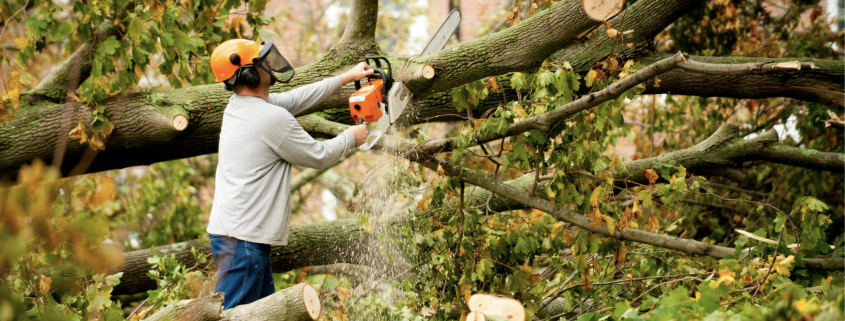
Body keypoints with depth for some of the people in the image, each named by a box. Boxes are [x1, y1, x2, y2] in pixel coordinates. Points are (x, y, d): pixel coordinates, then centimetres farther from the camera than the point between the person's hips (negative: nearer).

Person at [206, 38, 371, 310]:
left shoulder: (239, 105, 9)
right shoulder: (272, 118, -17)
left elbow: (294, 99, 23)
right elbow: (319, 156, -4)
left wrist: (345, 78, 27)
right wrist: (351, 137, 15)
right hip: (242, 238, -10)